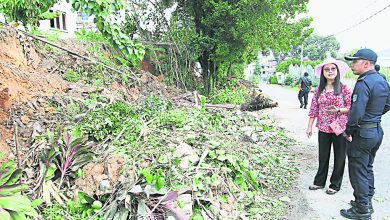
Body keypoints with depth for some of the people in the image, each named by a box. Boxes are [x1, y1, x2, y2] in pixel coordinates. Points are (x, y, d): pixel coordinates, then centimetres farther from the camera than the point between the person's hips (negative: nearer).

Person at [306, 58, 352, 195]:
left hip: (340, 128, -3)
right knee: (323, 157, 14)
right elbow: (314, 109, 6)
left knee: (339, 157, 9)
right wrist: (310, 127, 4)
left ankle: (335, 184, 25)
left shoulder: (344, 88, -6)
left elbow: (351, 107, -5)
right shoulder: (319, 90, 4)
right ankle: (319, 182, 29)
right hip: (323, 129, 3)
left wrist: (338, 110, -22)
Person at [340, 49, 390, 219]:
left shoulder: (363, 83, -22)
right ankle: (367, 202, 33)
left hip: (362, 133, -9)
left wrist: (348, 131, -14)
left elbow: (356, 113, -27)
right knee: (368, 168, 21)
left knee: (358, 172, 2)